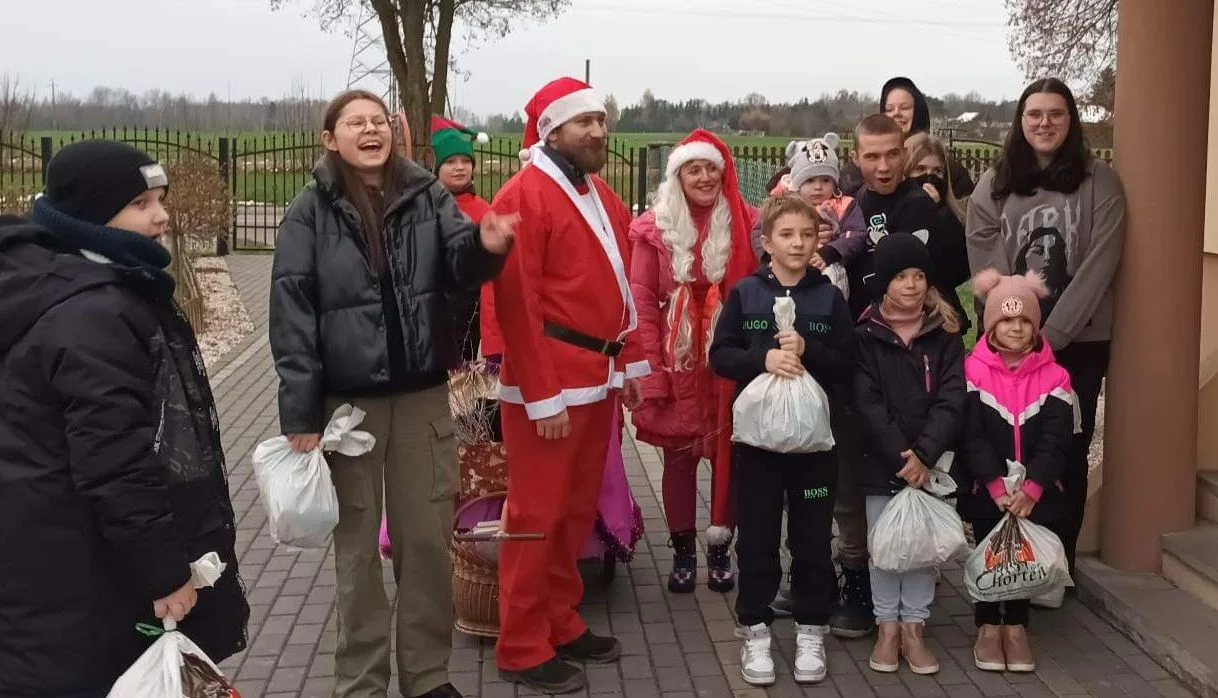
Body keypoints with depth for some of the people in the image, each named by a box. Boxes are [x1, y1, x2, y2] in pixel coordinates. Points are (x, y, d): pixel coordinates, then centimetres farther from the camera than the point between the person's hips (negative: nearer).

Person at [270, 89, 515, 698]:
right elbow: (292, 315, -8)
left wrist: (485, 247, -28)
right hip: (347, 400, -2)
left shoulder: (428, 196, 2)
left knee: (428, 538, 11)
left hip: (423, 394, 2)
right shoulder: (310, 213, -5)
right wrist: (300, 414, -13)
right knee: (357, 544, 11)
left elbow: (459, 268, -3)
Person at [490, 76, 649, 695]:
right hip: (550, 384, -9)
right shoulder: (524, 196, -13)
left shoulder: (601, 196, 15)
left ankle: (562, 625, 29)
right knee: (538, 515, -1)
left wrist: (631, 363, 15)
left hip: (599, 377, 9)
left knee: (577, 510, 16)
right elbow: (515, 303, -18)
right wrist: (543, 396, -20)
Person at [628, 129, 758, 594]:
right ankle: (682, 553, 19)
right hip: (677, 363, 0)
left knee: (728, 454, 7)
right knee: (678, 456, 7)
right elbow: (642, 302, -2)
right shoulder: (655, 229, -1)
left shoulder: (746, 225, 1)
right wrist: (652, 371, -9)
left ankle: (721, 552, 21)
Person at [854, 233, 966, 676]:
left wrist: (924, 455, -18)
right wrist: (900, 456, -17)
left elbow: (951, 399, -6)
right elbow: (866, 403, -9)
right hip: (881, 460, -1)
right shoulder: (866, 335, -2)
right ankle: (888, 626, 18)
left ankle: (914, 627, 18)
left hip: (931, 461, 1)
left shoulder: (945, 333, 2)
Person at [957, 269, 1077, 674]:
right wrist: (998, 487, -21)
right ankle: (988, 625, 5)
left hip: (1035, 489, 1)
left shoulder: (1053, 377, 2)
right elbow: (972, 436, -10)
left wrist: (1030, 489, -19)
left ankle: (1016, 624, 7)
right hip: (985, 487, -1)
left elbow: (1056, 440, -5)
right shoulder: (973, 372, -3)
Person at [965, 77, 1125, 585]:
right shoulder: (994, 185, 6)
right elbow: (986, 267, -1)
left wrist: (1050, 335, -13)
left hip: (1078, 341, -1)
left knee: (1067, 452, 4)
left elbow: (1098, 267, -8)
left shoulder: (1100, 183, -1)